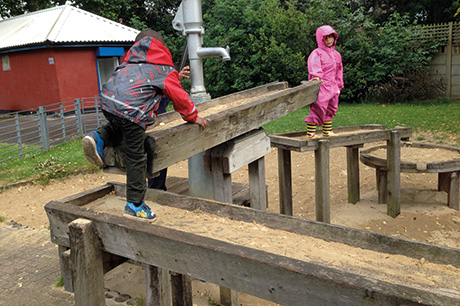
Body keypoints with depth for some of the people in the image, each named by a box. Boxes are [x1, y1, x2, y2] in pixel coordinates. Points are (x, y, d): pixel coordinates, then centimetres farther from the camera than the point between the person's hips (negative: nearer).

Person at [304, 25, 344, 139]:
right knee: (318, 109, -10)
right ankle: (310, 133, -4)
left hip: (332, 87, 8)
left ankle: (327, 132, 29)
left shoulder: (336, 54, 18)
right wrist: (316, 75, -45)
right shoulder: (317, 53, -7)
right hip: (320, 87, -8)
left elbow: (339, 71, 26)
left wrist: (339, 86, 24)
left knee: (330, 110, 15)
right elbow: (313, 64, -27)